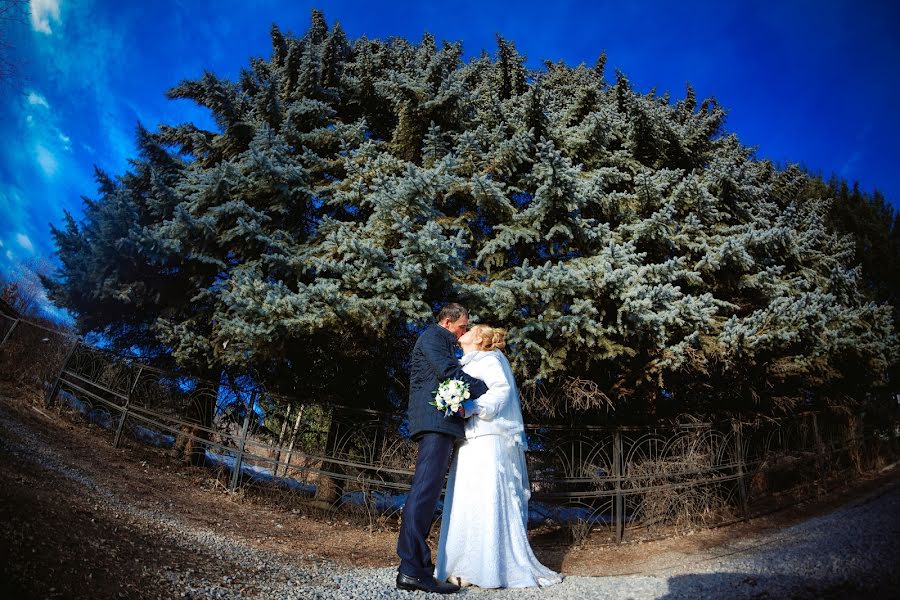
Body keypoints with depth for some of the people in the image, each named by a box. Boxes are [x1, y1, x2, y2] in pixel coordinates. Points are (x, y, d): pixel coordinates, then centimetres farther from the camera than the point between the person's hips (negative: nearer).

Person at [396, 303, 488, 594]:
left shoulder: (441, 342, 32)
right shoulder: (433, 335, 1)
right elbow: (448, 371, -12)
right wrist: (486, 390, -5)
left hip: (440, 421, 10)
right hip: (436, 418, -10)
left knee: (426, 490, 6)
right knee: (426, 488, -16)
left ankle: (412, 568, 7)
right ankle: (413, 570, -18)